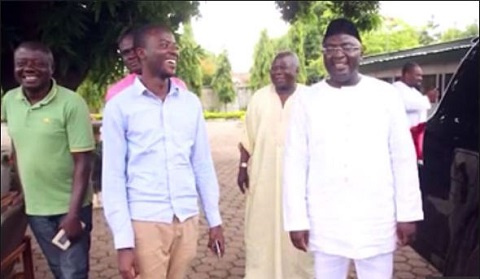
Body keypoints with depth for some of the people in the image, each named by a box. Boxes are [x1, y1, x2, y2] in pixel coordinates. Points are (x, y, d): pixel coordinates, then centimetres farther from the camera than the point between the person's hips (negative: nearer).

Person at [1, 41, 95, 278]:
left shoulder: (71, 103, -16)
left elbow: (82, 163, -16)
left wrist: (73, 213, -18)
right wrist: (22, 190, 12)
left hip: (69, 207, -5)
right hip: (33, 207, 5)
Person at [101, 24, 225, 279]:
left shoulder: (191, 102, 5)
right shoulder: (119, 106, -5)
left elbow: (203, 165, 8)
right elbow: (113, 176, -6)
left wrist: (214, 220, 9)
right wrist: (123, 240, -9)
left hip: (187, 219, 4)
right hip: (146, 221, -3)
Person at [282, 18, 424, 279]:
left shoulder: (386, 95, -2)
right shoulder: (307, 101, -2)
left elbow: (404, 159, 2)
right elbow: (295, 164, -1)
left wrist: (407, 213, 1)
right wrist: (297, 219, -3)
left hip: (376, 222, 0)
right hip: (325, 224, 0)